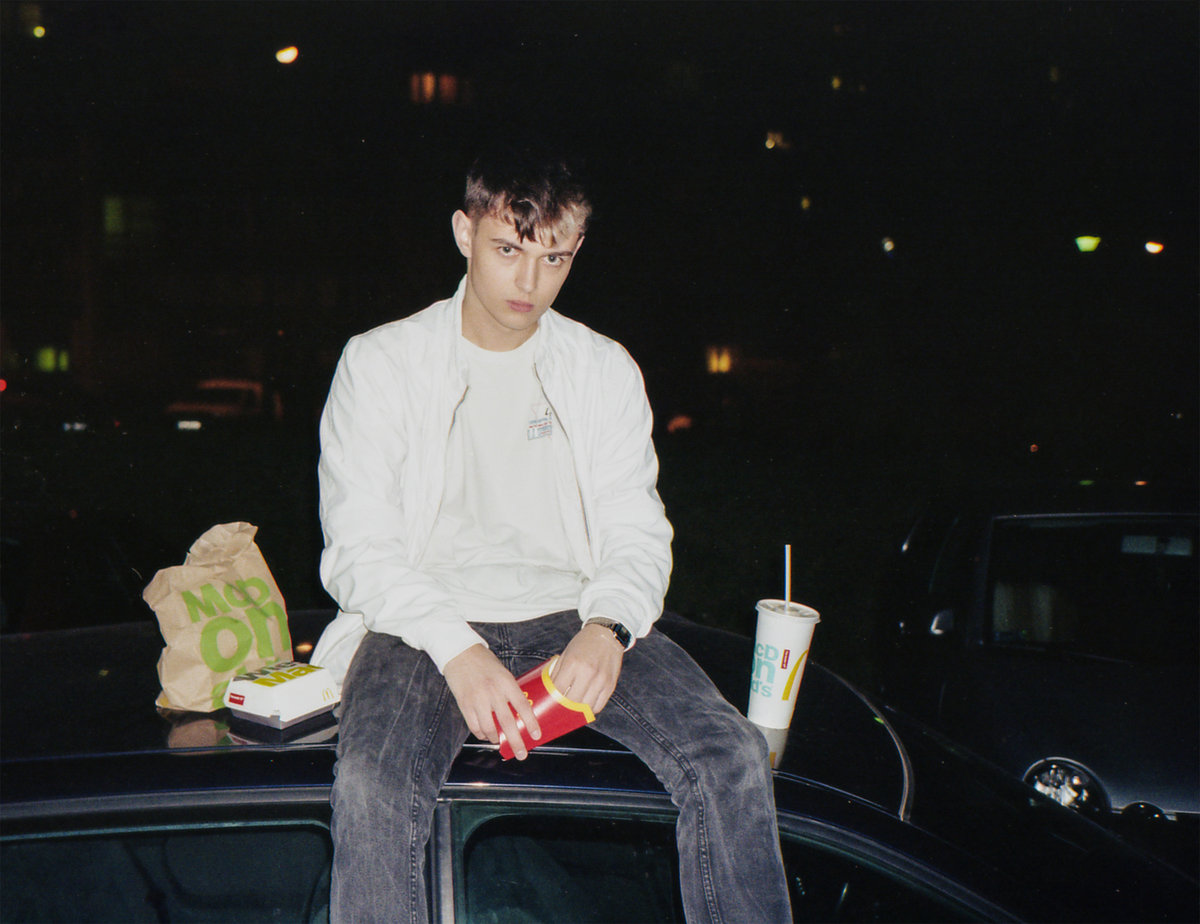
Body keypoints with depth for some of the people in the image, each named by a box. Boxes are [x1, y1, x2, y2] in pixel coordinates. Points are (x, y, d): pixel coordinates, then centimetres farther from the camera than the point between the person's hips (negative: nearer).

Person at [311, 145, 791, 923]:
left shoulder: (606, 371, 13)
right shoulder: (380, 363, 4)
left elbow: (638, 531, 7)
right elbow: (358, 549, -3)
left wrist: (608, 626, -16)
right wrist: (458, 650, -20)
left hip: (569, 615, 2)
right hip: (424, 621, -2)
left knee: (732, 757, -22)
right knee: (372, 788, -33)